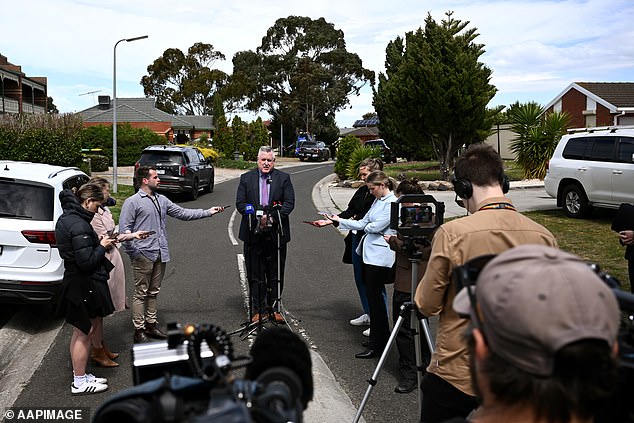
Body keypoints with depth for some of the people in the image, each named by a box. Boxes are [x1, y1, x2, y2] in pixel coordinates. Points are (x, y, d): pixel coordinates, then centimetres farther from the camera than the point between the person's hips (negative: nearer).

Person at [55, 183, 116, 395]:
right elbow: (87, 261, -26)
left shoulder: (65, 219, 8)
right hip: (85, 284, -10)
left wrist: (97, 241, 7)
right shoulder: (79, 226, -24)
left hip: (74, 281, 10)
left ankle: (80, 376, 32)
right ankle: (80, 382, 15)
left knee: (80, 331, 19)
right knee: (85, 332, 3)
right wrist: (102, 246, -12)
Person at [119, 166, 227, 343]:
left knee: (154, 292, 14)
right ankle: (139, 330, 6)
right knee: (141, 293, -1)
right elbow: (124, 229, -9)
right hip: (143, 255, -7)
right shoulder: (132, 202, -6)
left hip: (160, 254, 7)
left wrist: (207, 212, 9)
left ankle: (151, 325, 24)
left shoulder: (162, 200, 14)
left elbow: (182, 213, 15)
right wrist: (133, 252, -14)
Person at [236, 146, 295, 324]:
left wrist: (272, 218, -15)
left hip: (276, 234, 0)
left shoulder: (284, 178, 4)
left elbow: (289, 203, -2)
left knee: (276, 274, 7)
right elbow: (240, 203, 1)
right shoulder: (246, 178, 7)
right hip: (253, 234, 1)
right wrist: (258, 218, -12)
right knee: (255, 274, 5)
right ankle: (258, 309, 14)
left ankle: (274, 308, 18)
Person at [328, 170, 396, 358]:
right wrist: (338, 220, 11)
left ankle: (376, 344, 1)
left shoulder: (392, 203, -13)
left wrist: (365, 226, 3)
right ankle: (383, 336, 26)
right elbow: (362, 224, 15)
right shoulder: (377, 201, 16)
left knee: (374, 295, -6)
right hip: (370, 253, 9)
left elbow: (375, 226, -18)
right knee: (373, 294, 14)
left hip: (380, 256, -9)